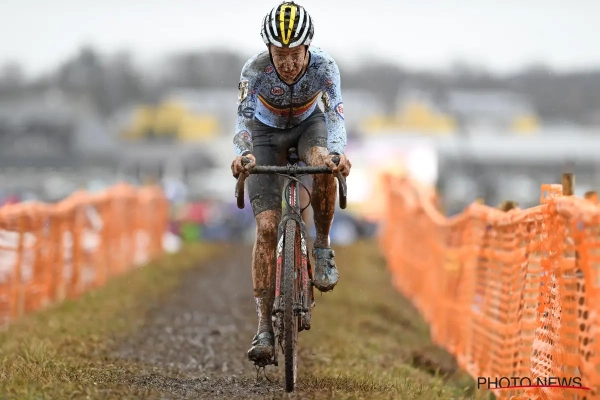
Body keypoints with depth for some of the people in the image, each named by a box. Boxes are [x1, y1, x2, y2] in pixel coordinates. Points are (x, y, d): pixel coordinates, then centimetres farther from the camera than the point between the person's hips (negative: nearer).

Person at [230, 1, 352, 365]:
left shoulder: (324, 66, -29)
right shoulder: (256, 69, -31)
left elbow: (335, 114, -39)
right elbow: (244, 117, -39)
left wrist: (337, 152, -59)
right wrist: (243, 154, -59)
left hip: (309, 125, 1)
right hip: (267, 133, -1)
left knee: (324, 165, -37)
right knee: (267, 226, -14)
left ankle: (323, 248, -12)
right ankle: (265, 328, -13)